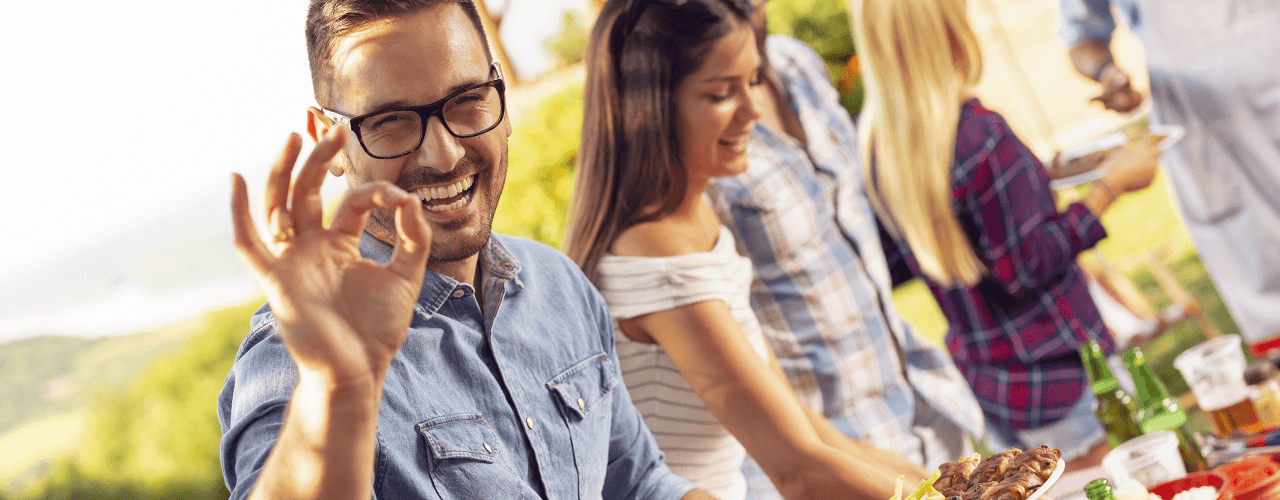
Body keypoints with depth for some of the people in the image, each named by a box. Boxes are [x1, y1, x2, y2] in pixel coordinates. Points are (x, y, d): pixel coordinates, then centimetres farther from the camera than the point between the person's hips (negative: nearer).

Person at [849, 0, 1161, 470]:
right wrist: (1110, 185, -10)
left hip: (979, 378, 8)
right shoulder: (980, 132, -24)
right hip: (1054, 375, -7)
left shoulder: (875, 145, -1)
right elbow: (1029, 267, -19)